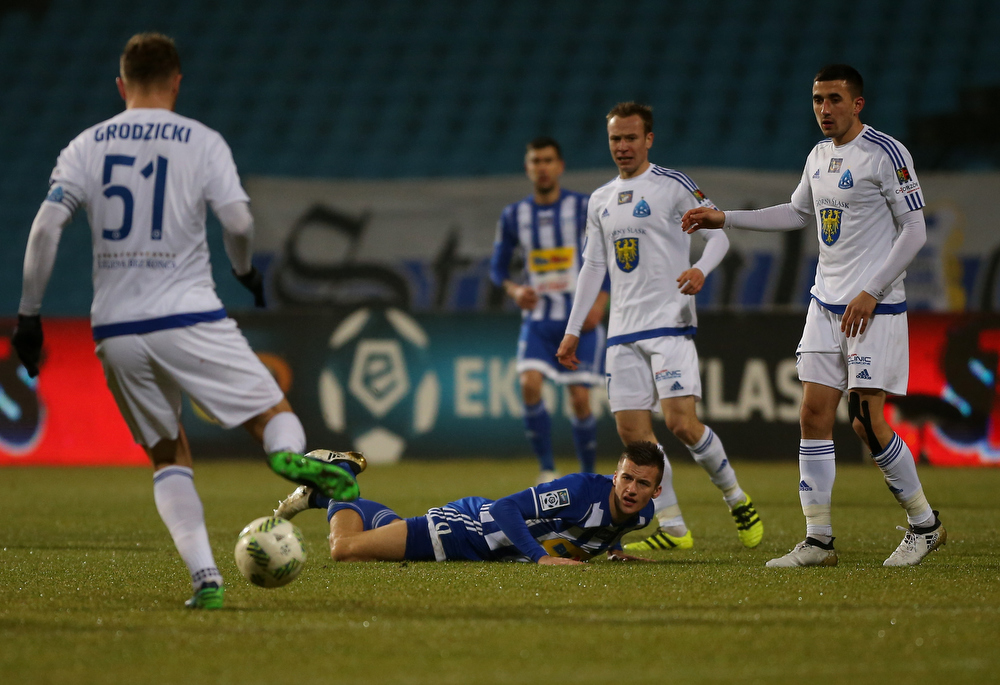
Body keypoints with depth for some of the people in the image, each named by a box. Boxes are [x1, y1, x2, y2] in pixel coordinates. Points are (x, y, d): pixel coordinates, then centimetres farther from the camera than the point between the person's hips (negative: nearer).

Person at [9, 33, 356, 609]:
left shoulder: (87, 146, 8)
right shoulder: (202, 141, 1)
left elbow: (46, 228, -1)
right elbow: (238, 222, -8)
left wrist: (29, 314, 3)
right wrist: (245, 269, 13)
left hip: (115, 329, 3)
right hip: (189, 318, -3)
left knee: (169, 457, 15)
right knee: (276, 415, 5)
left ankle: (205, 576, -3)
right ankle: (290, 457, -33)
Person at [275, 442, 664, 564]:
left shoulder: (641, 515, -7)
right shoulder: (583, 490, -31)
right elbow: (506, 509, -32)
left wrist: (613, 551, -1)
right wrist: (542, 557, -42)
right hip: (465, 527, -8)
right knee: (345, 549, -10)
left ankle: (326, 494, 46)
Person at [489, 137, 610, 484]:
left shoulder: (584, 208, -3)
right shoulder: (513, 215, 5)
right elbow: (497, 266, 13)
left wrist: (599, 303, -10)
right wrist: (514, 290, -8)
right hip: (537, 319, 2)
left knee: (580, 399, -6)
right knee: (530, 384, -20)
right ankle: (547, 470, -10)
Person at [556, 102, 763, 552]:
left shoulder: (673, 185, -2)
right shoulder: (601, 200, 16)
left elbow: (719, 231, -3)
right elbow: (593, 265, 21)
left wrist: (701, 269, -24)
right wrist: (573, 330, 18)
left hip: (670, 322, -6)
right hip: (623, 330, 6)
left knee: (681, 423, -16)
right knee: (632, 431, -2)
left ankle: (737, 500, 6)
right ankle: (672, 529, 5)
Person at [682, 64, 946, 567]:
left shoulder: (886, 153, -11)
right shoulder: (819, 157, 12)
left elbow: (914, 230, -12)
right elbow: (798, 214, 28)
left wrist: (871, 291, -17)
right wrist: (724, 219, 23)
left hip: (874, 307, -7)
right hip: (826, 303, 7)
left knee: (868, 423, -9)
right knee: (814, 415, 0)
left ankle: (924, 525, 8)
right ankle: (818, 541, 4)